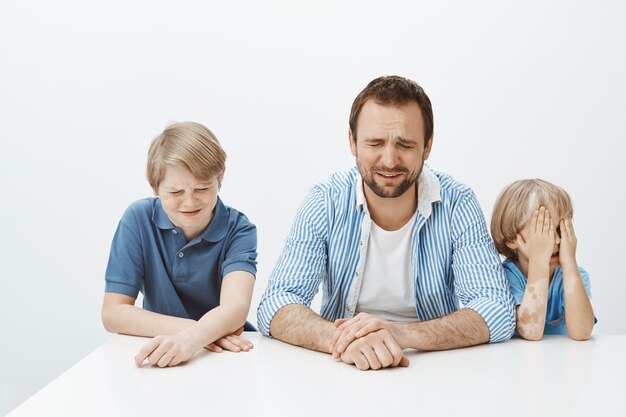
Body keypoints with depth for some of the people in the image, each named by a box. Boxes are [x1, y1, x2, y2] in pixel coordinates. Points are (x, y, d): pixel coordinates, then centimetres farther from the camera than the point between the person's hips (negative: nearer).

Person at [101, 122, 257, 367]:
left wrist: (190, 338, -46)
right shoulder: (139, 219, -7)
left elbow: (235, 306, -26)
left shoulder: (238, 230, -10)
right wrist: (188, 327, -24)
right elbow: (113, 313, -10)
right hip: (158, 365, 1)